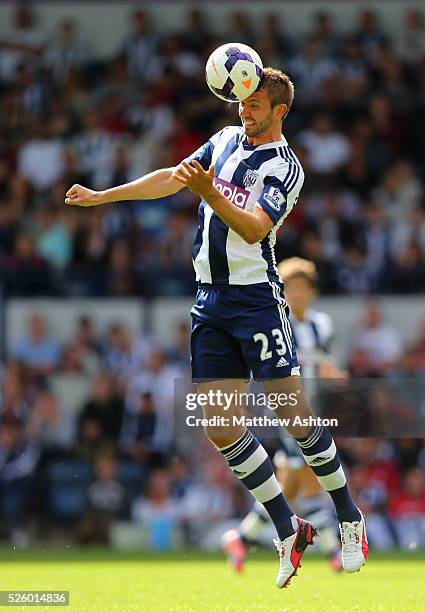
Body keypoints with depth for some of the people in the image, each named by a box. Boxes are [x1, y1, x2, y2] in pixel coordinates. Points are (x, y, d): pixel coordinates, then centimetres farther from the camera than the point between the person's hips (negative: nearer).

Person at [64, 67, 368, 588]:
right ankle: (289, 531, 8)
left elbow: (254, 229, -20)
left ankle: (349, 518, 8)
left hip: (256, 296, -6)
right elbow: (172, 177, 20)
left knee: (294, 414, -9)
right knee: (220, 428, -1)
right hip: (210, 297, 6)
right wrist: (101, 197, 21)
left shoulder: (285, 168, -7)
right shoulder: (226, 139, 13)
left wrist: (209, 192, -34)